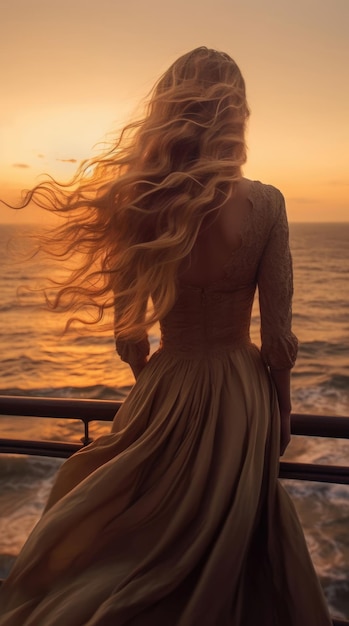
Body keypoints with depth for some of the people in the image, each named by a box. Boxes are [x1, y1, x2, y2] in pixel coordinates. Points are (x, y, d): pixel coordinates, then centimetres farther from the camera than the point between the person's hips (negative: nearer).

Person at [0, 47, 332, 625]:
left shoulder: (139, 205, -9)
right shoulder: (263, 203, -14)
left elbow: (129, 339, -3)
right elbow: (279, 337, -11)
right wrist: (280, 415, 5)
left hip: (165, 394, 2)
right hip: (241, 394, -1)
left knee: (150, 546, 25)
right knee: (232, 554, 22)